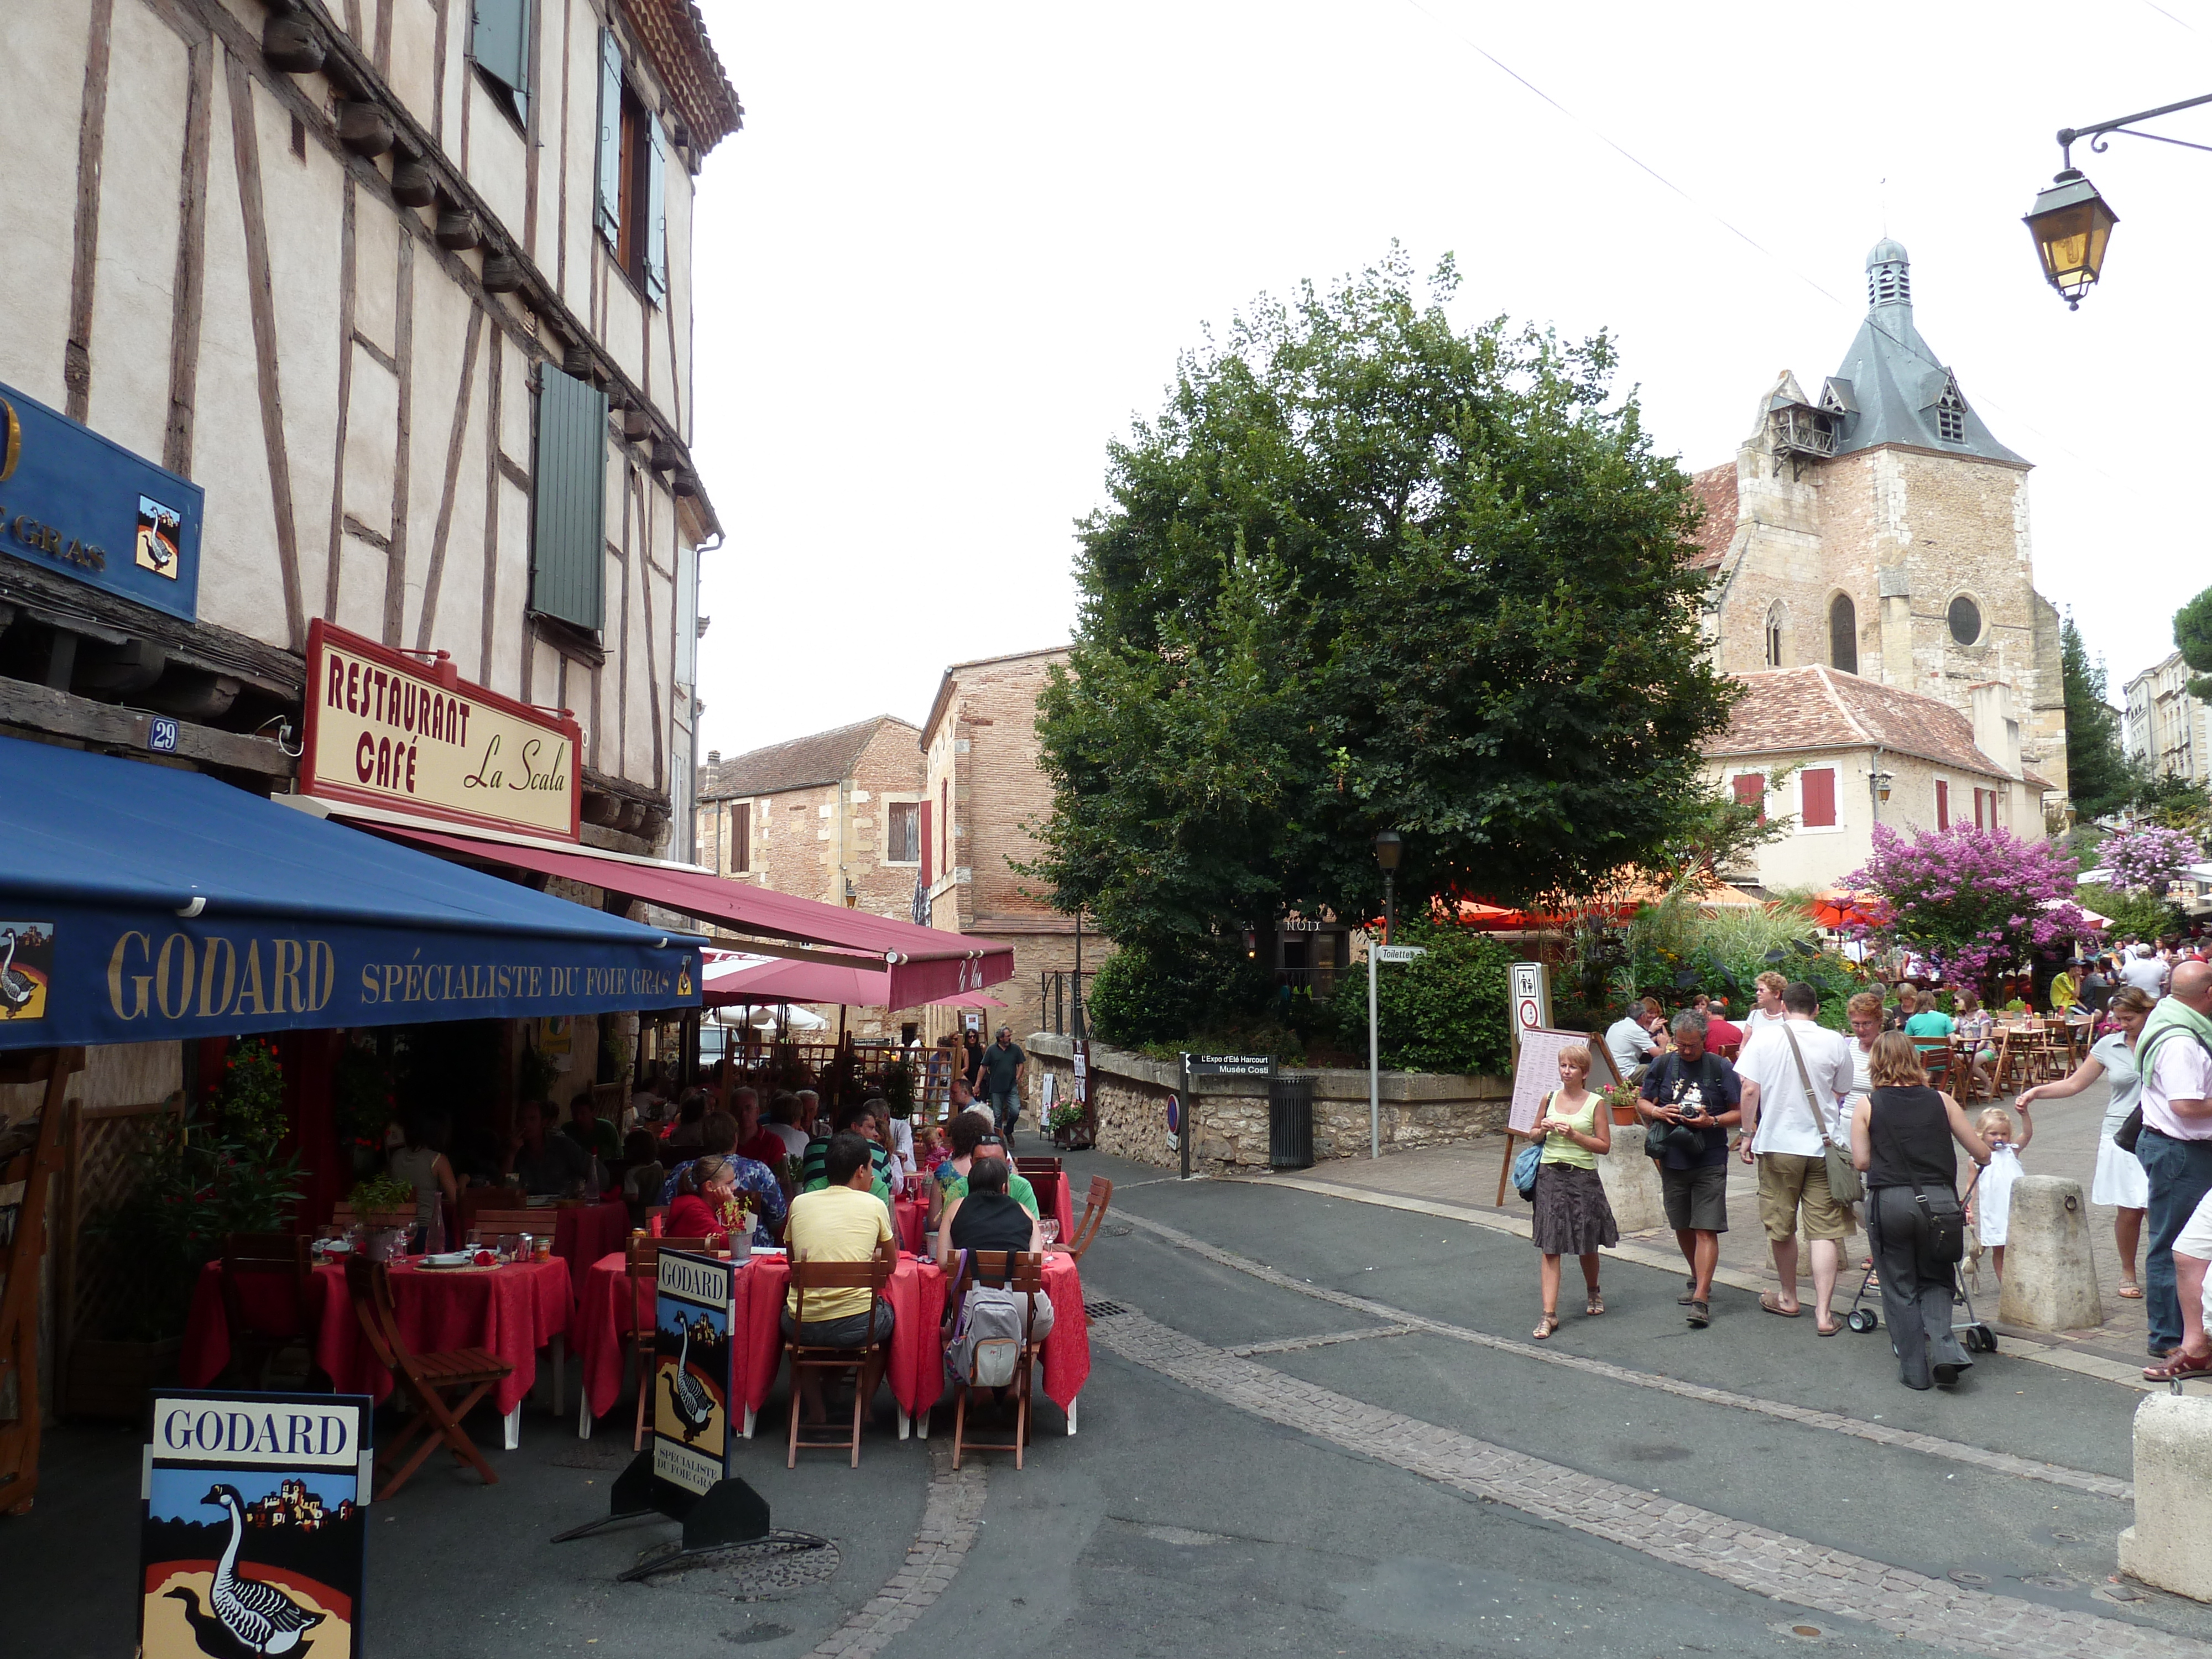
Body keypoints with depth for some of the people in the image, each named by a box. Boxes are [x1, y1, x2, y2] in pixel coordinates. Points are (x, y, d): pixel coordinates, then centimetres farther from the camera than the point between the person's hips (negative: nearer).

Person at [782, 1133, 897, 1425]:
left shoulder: (800, 1203, 7)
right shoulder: (873, 1206, 1)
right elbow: (891, 1262, 15)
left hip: (804, 1326, 2)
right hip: (856, 1325, -2)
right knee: (886, 1316, 33)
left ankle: (815, 1411, 39)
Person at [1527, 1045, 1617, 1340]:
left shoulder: (1595, 1103, -2)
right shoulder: (1550, 1098, 7)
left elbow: (1605, 1146, -5)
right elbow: (1533, 1135, 18)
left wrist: (1574, 1135, -16)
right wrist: (1543, 1130, -4)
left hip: (1583, 1177, -2)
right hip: (1550, 1175, 2)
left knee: (1587, 1244, 12)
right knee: (1550, 1247, -4)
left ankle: (1593, 1293, 41)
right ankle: (1549, 1314, -6)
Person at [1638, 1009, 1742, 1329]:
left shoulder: (1721, 1068, -5)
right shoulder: (1662, 1065, 4)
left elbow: (1740, 1111, -1)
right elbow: (1642, 1102, 13)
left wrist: (1712, 1121, -18)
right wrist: (1657, 1113, -9)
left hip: (1710, 1162, -4)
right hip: (1672, 1159, 4)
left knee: (1706, 1230, -9)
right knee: (1683, 1227, 15)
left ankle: (1701, 1298, -10)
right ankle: (1698, 1280, 35)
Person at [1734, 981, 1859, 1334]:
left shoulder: (1764, 1037, -5)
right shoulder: (1835, 1042, -2)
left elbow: (1750, 1089, -8)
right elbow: (1840, 1094, 10)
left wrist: (1748, 1135, 1)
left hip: (1778, 1144, 0)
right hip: (1825, 1145, 1)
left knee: (1780, 1227, 15)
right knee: (1825, 1231, 2)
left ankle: (1788, 1299, 30)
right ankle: (1823, 1314, -2)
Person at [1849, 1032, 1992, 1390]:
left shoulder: (1868, 1106, 0)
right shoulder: (1941, 1102, 5)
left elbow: (1861, 1162, -2)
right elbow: (1982, 1154, 9)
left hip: (1888, 1202, -2)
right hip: (1938, 1200, 2)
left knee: (1900, 1287, 11)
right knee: (1936, 1280, 20)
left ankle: (1915, 1371, 14)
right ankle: (1945, 1347, -1)